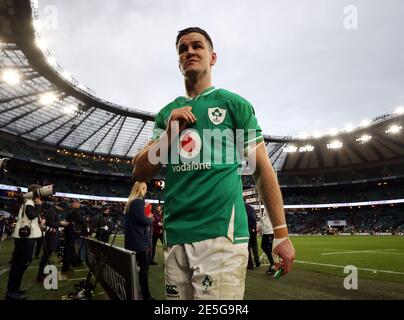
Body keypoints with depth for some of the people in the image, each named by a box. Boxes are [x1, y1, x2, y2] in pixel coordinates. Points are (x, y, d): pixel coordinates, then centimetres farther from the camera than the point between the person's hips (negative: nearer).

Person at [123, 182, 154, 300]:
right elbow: (142, 220, -19)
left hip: (131, 240, 9)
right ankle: (146, 295, -1)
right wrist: (150, 219, -1)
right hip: (139, 240, -9)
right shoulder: (138, 201, -13)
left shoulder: (130, 202, 16)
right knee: (144, 266, -5)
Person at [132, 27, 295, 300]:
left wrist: (281, 234, -2)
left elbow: (263, 169, 2)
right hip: (175, 235, 4)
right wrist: (169, 134, -4)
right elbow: (140, 173, 11)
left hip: (222, 233, -4)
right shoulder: (168, 113, 15)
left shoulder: (234, 103, 4)